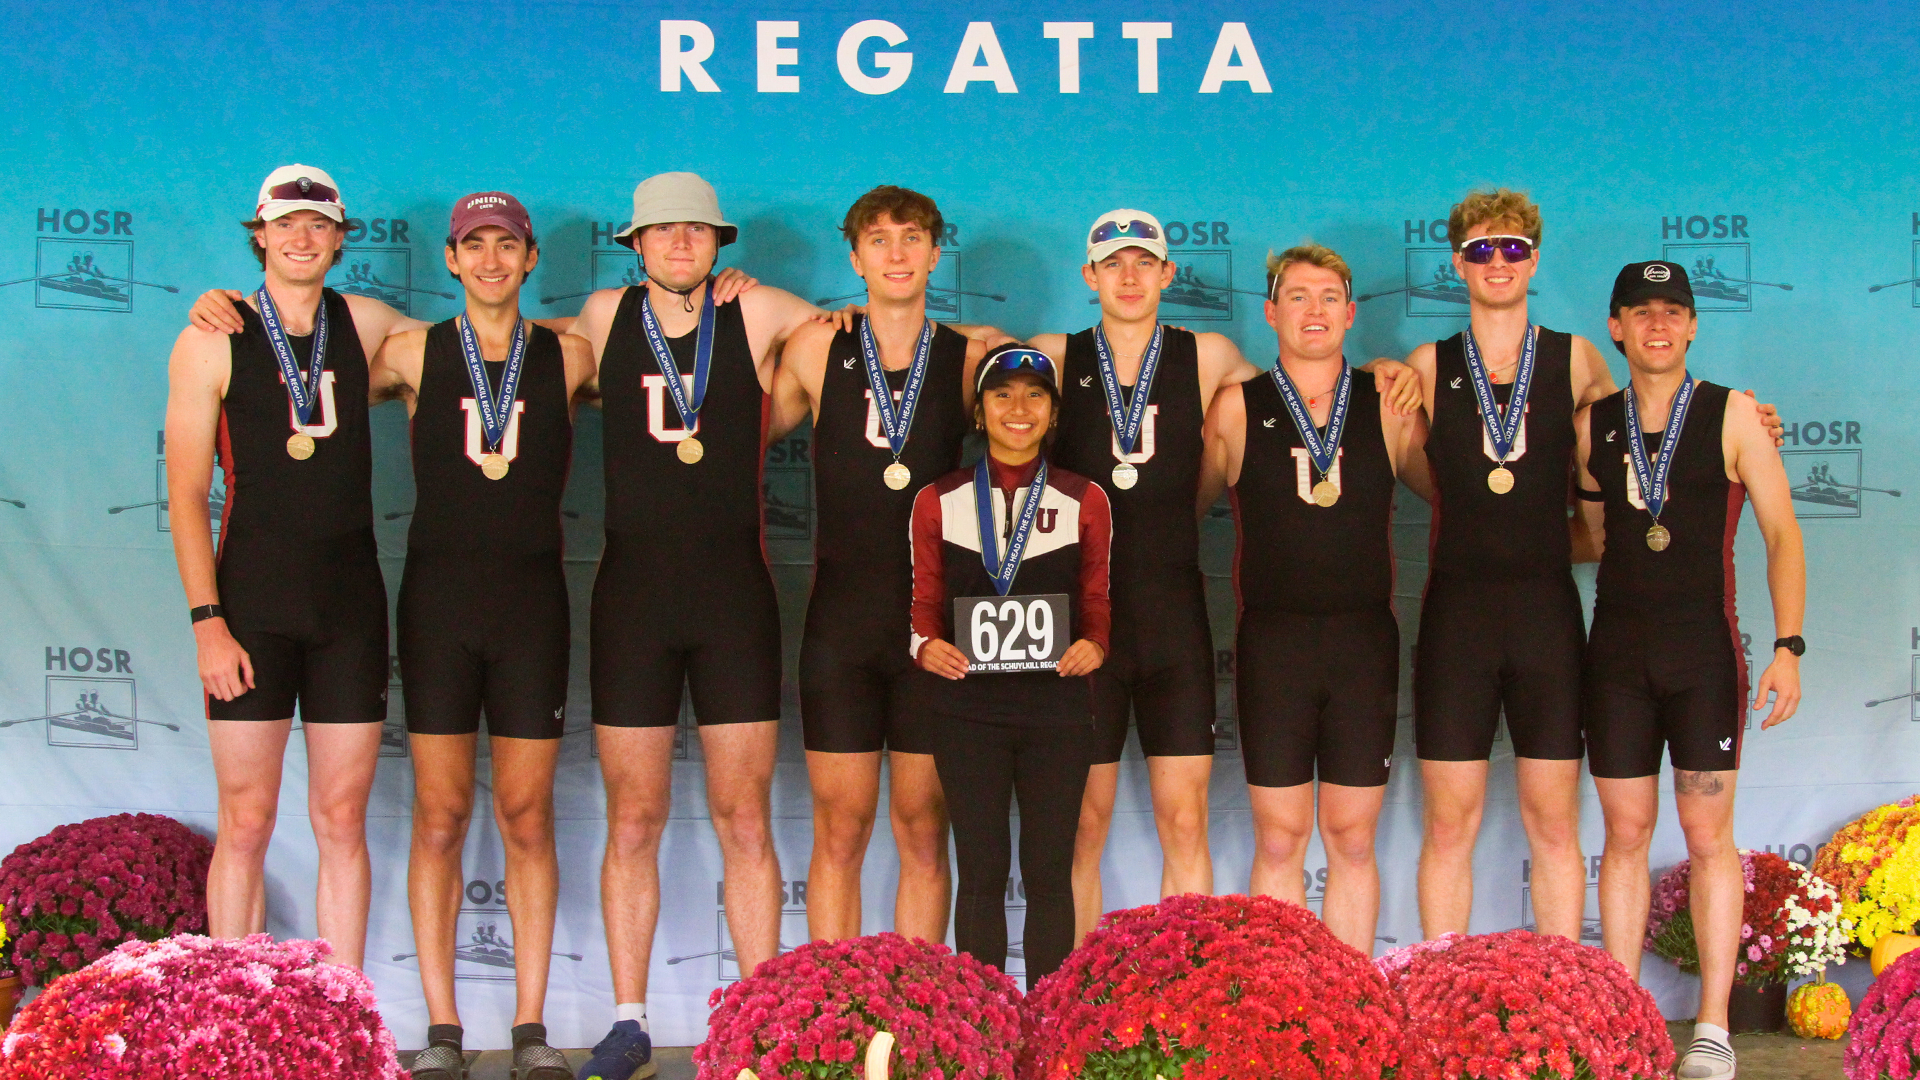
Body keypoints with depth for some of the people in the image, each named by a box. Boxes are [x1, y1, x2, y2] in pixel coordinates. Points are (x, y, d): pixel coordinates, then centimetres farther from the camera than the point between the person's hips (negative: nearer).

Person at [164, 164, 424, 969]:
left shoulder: (363, 325, 9)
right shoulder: (213, 342, 0)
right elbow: (185, 495, -3)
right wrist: (207, 619, -11)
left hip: (350, 603, 3)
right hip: (252, 606, -3)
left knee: (342, 821, 5)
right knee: (246, 824, -1)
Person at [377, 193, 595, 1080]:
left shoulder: (567, 358, 7)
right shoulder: (414, 354, 6)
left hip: (532, 598, 0)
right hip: (438, 596, 0)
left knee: (527, 816, 2)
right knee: (440, 816, 0)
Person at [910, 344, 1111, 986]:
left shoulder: (1084, 502, 8)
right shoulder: (939, 501, 7)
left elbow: (1097, 605, 12)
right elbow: (924, 603, 11)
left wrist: (1093, 644, -9)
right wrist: (925, 645, -10)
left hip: (1056, 701, 0)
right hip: (968, 704, 0)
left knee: (1049, 871, 2)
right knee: (981, 869, 1)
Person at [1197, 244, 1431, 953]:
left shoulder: (1389, 408, 7)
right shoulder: (1236, 408, 4)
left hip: (1365, 639, 1)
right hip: (1272, 641, -1)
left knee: (1352, 840, 5)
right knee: (1278, 841, 2)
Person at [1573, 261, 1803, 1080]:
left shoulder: (1731, 415, -1)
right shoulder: (1592, 425, 7)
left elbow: (1782, 533, -3)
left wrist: (1788, 644, -10)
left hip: (1704, 649, -3)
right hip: (1617, 651, 3)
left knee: (1708, 836, 0)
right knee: (1625, 835, 5)